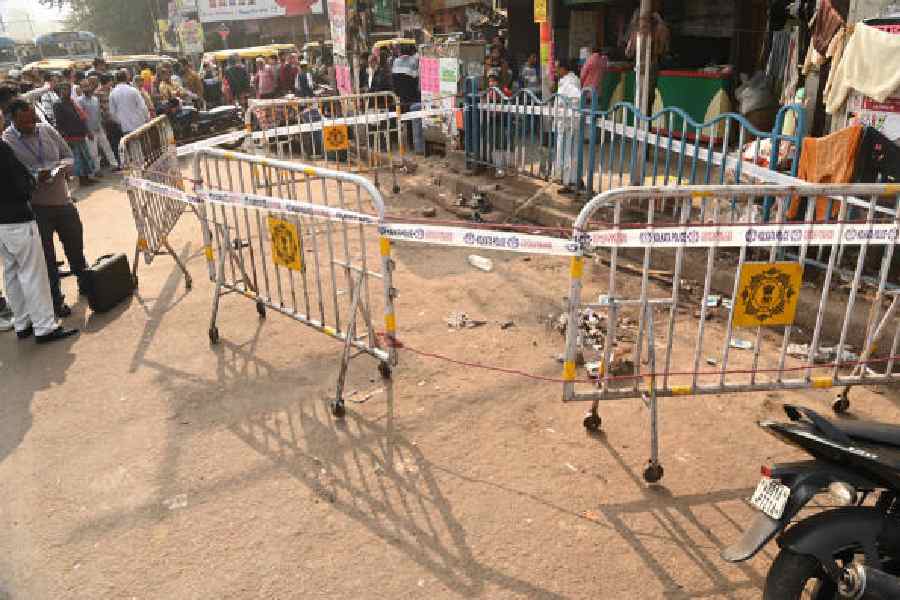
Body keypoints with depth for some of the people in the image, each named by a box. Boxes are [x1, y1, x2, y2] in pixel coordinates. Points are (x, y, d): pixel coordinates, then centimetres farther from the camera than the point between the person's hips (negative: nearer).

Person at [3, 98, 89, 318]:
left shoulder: (47, 130, 3)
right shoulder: (6, 141, -10)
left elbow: (68, 157, 10)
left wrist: (59, 167, -11)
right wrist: (35, 177, -25)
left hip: (63, 200, 4)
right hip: (35, 207, -4)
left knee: (75, 244, 20)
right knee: (46, 256, 5)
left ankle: (84, 281, 44)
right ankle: (56, 300, 18)